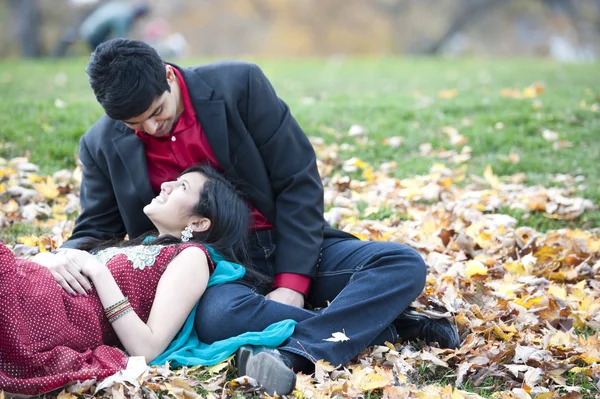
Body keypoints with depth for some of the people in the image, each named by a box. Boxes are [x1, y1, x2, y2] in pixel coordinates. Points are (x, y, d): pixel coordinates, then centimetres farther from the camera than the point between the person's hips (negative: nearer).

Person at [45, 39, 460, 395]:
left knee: (404, 264, -23)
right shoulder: (102, 146, -1)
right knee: (218, 318, -38)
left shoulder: (239, 84, -9)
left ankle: (297, 352, -42)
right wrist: (67, 258, -17)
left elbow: (299, 181, -8)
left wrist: (292, 282, -16)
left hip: (291, 251, 1)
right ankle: (385, 324, -25)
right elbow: (96, 231, 9)